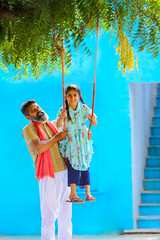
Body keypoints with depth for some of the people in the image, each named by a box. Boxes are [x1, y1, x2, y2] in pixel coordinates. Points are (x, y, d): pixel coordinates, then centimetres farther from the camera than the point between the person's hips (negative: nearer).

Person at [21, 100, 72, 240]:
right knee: (49, 215, -7)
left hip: (64, 172, 6)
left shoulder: (52, 125, 16)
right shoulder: (28, 130, -2)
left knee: (66, 214, 8)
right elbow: (38, 148, -18)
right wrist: (57, 137, -9)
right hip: (49, 176, -6)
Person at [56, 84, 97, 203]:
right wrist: (61, 118, -38)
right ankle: (73, 193, -16)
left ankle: (87, 192, 4)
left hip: (83, 141, 2)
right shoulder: (63, 110, -6)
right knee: (74, 163, -14)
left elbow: (94, 123, -7)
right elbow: (58, 125, -17)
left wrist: (93, 119, -30)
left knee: (85, 164, 1)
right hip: (70, 142, -2)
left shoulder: (84, 109, -2)